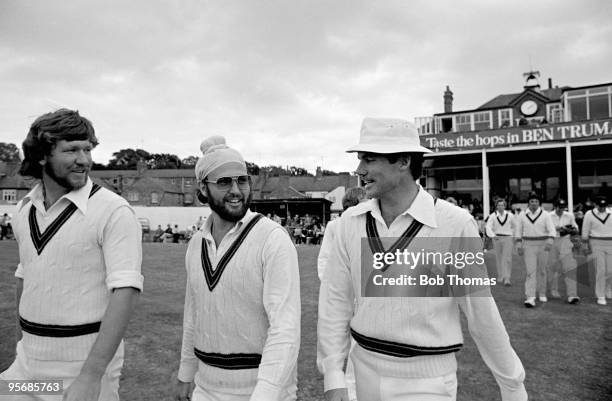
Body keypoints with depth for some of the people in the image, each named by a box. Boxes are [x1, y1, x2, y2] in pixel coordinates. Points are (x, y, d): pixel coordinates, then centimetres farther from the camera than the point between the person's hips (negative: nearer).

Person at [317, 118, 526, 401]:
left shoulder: (455, 224, -16)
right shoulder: (350, 222, -6)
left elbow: (482, 313, -8)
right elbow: (335, 302, -2)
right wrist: (333, 378, -4)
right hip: (364, 369, 4)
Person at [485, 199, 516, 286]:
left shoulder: (510, 215, 1)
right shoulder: (493, 216, -2)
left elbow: (514, 226, 15)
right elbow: (488, 227, -11)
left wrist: (514, 236, 16)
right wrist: (493, 235, -26)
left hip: (507, 238, -1)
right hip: (497, 238, 1)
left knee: (507, 258, -10)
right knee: (499, 258, 9)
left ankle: (507, 279, -11)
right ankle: (500, 277, 22)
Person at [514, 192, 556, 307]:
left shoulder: (545, 215, -1)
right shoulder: (522, 215, 2)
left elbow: (551, 230, -10)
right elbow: (518, 231, 5)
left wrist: (549, 241, -27)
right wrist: (519, 245, -3)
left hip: (543, 245, 1)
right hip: (528, 245, -1)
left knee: (542, 271, 12)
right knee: (530, 272, -8)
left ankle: (542, 294, 29)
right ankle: (530, 298, -13)